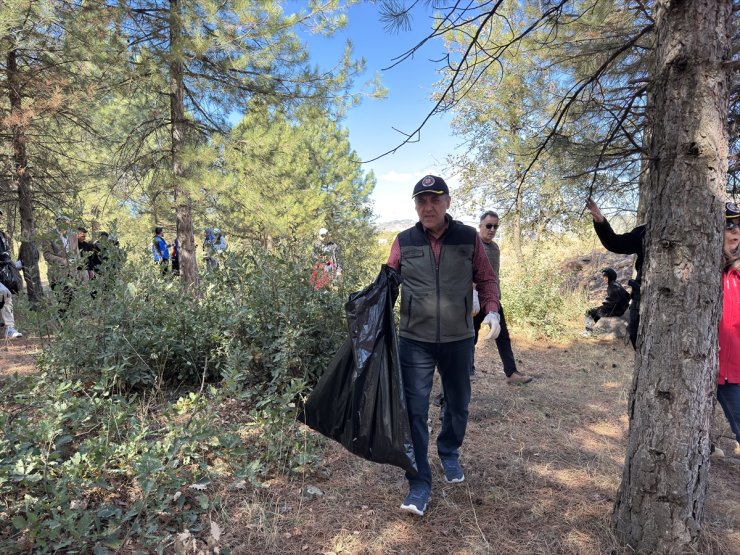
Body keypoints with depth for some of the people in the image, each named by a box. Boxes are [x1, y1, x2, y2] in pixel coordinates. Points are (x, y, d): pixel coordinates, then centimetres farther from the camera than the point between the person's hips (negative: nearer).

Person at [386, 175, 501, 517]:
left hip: (458, 340, 1)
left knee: (457, 404, 19)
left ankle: (449, 453, 46)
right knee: (415, 411, -1)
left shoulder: (468, 238, -2)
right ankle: (419, 483, 13)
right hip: (415, 341, -1)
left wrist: (492, 311, -11)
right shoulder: (404, 242, -1)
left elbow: (486, 279, 4)